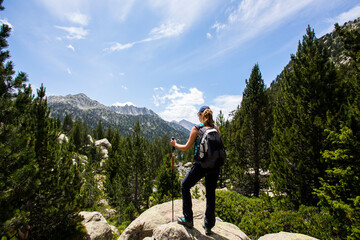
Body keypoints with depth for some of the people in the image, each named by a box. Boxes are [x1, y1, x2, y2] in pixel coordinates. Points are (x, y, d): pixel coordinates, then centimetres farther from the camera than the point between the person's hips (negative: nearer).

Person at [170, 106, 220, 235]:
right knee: (210, 194, 17)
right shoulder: (215, 128, 3)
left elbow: (186, 148, -3)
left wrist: (175, 144, 14)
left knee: (185, 186, 17)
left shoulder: (196, 129, -8)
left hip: (201, 165, -4)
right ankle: (208, 226, 29)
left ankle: (188, 220, 24)